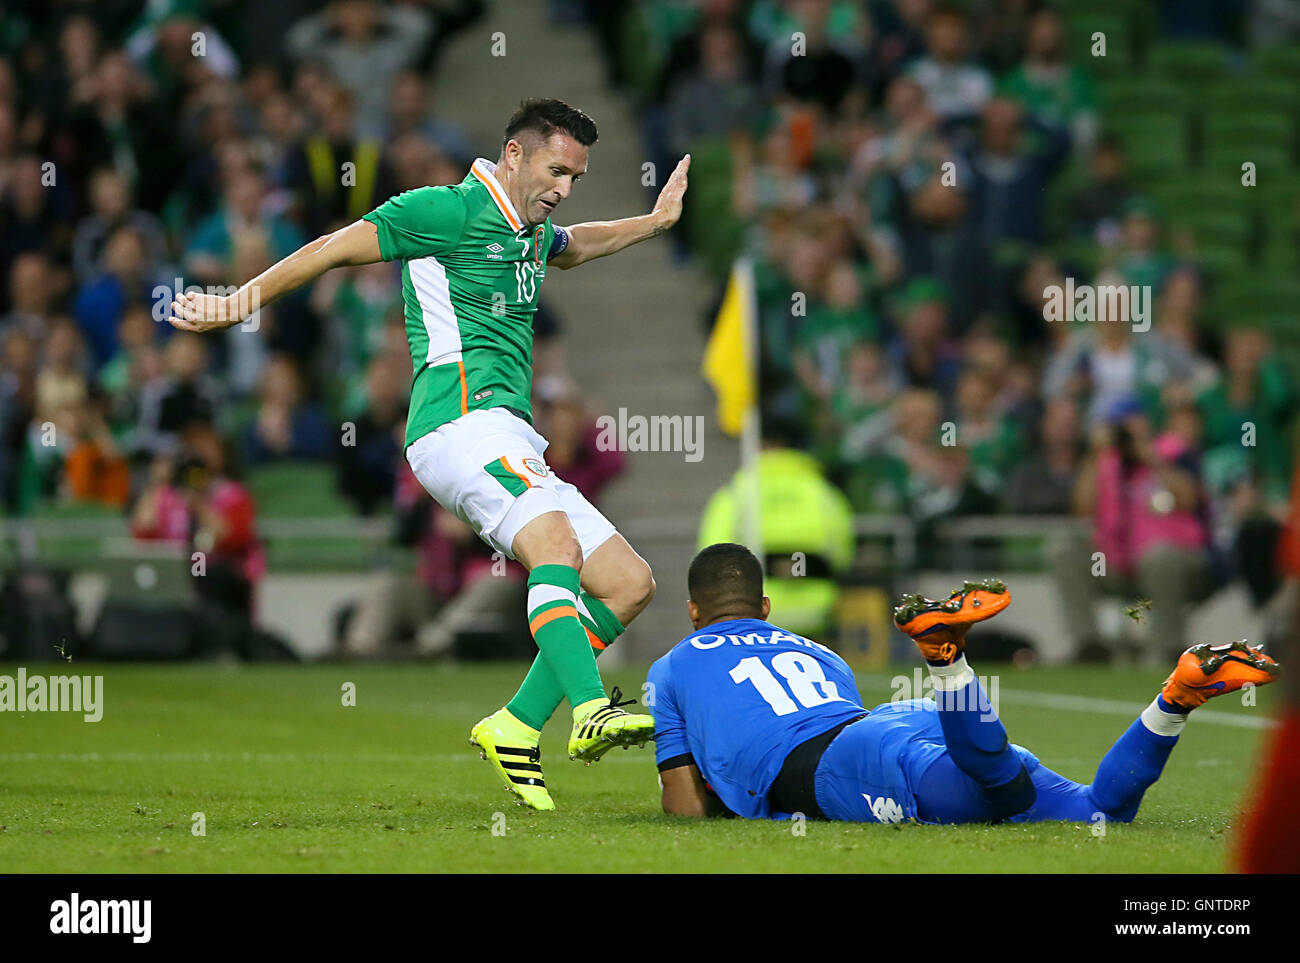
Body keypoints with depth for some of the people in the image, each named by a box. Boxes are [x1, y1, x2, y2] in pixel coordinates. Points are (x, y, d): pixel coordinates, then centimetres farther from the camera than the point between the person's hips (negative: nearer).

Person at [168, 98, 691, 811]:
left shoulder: (533, 235, 24)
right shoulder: (447, 211, -2)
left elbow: (573, 246, 50)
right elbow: (336, 249, 0)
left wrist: (655, 222, 44)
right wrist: (238, 303, 1)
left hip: (511, 443, 9)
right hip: (463, 418, -9)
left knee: (629, 584, 2)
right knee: (558, 545, -33)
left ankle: (515, 728, -1)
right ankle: (591, 711, -50)